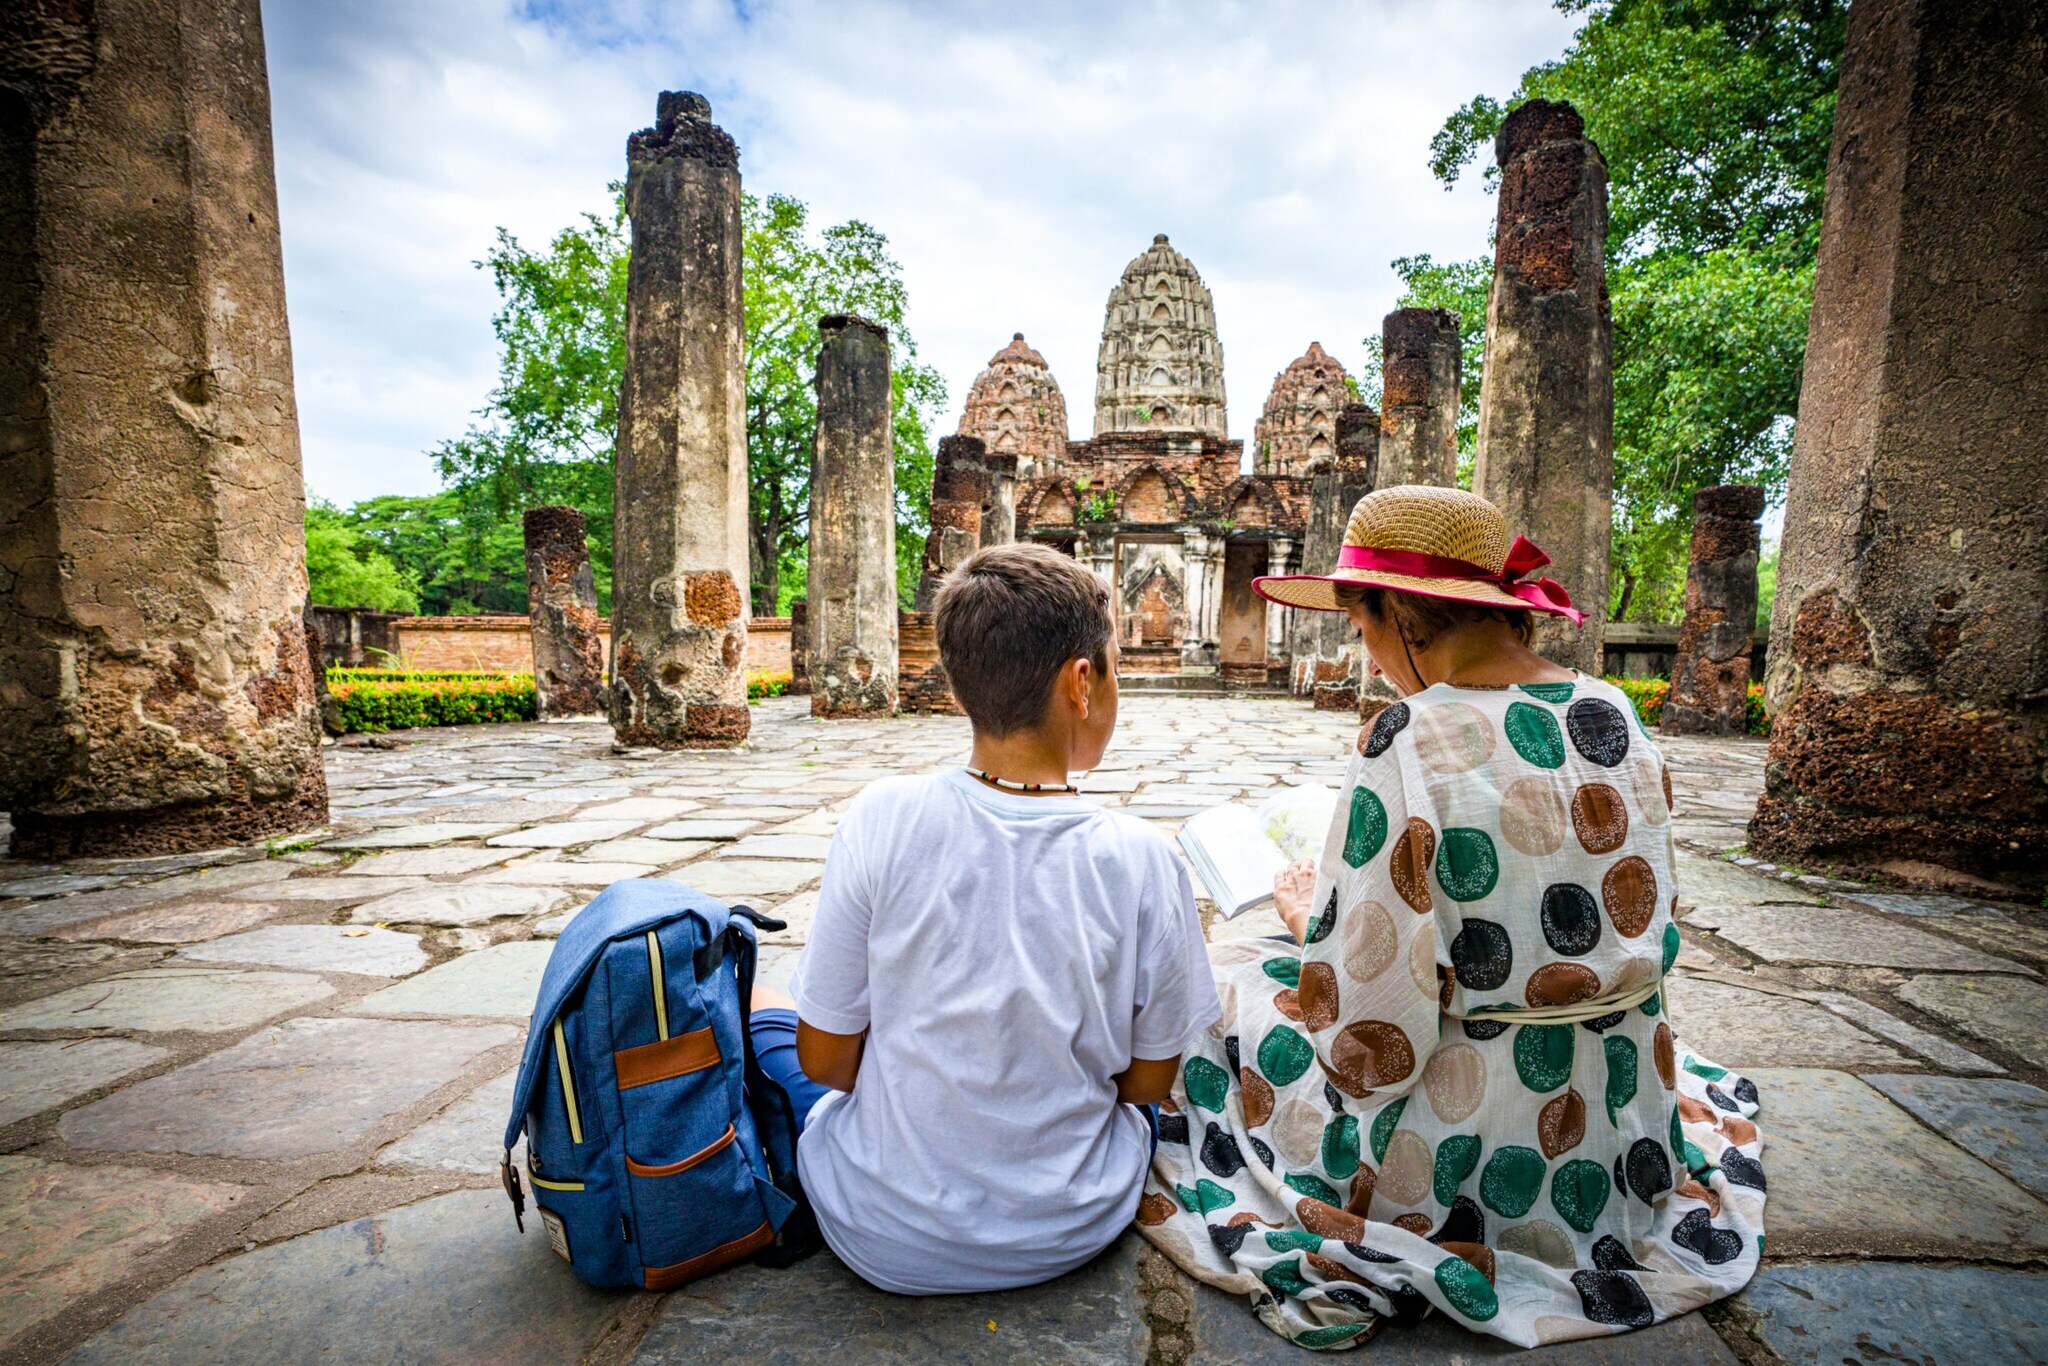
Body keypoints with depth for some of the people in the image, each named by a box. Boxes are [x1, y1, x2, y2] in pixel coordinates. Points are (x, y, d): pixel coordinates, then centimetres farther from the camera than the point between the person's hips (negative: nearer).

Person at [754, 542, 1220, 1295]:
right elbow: (1149, 1081, -5)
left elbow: (824, 1057, -11)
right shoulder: (1141, 858, -18)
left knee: (762, 1023, 21)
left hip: (891, 1242, -1)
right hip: (1073, 1231, 2)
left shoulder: (883, 819, -21)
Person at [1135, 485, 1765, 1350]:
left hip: (1468, 1171, -7)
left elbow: (1369, 1042, -24)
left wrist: (1313, 918, -4)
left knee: (1220, 982, 12)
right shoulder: (1616, 717, -5)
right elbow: (1631, 933, 10)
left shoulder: (1410, 742, -28)